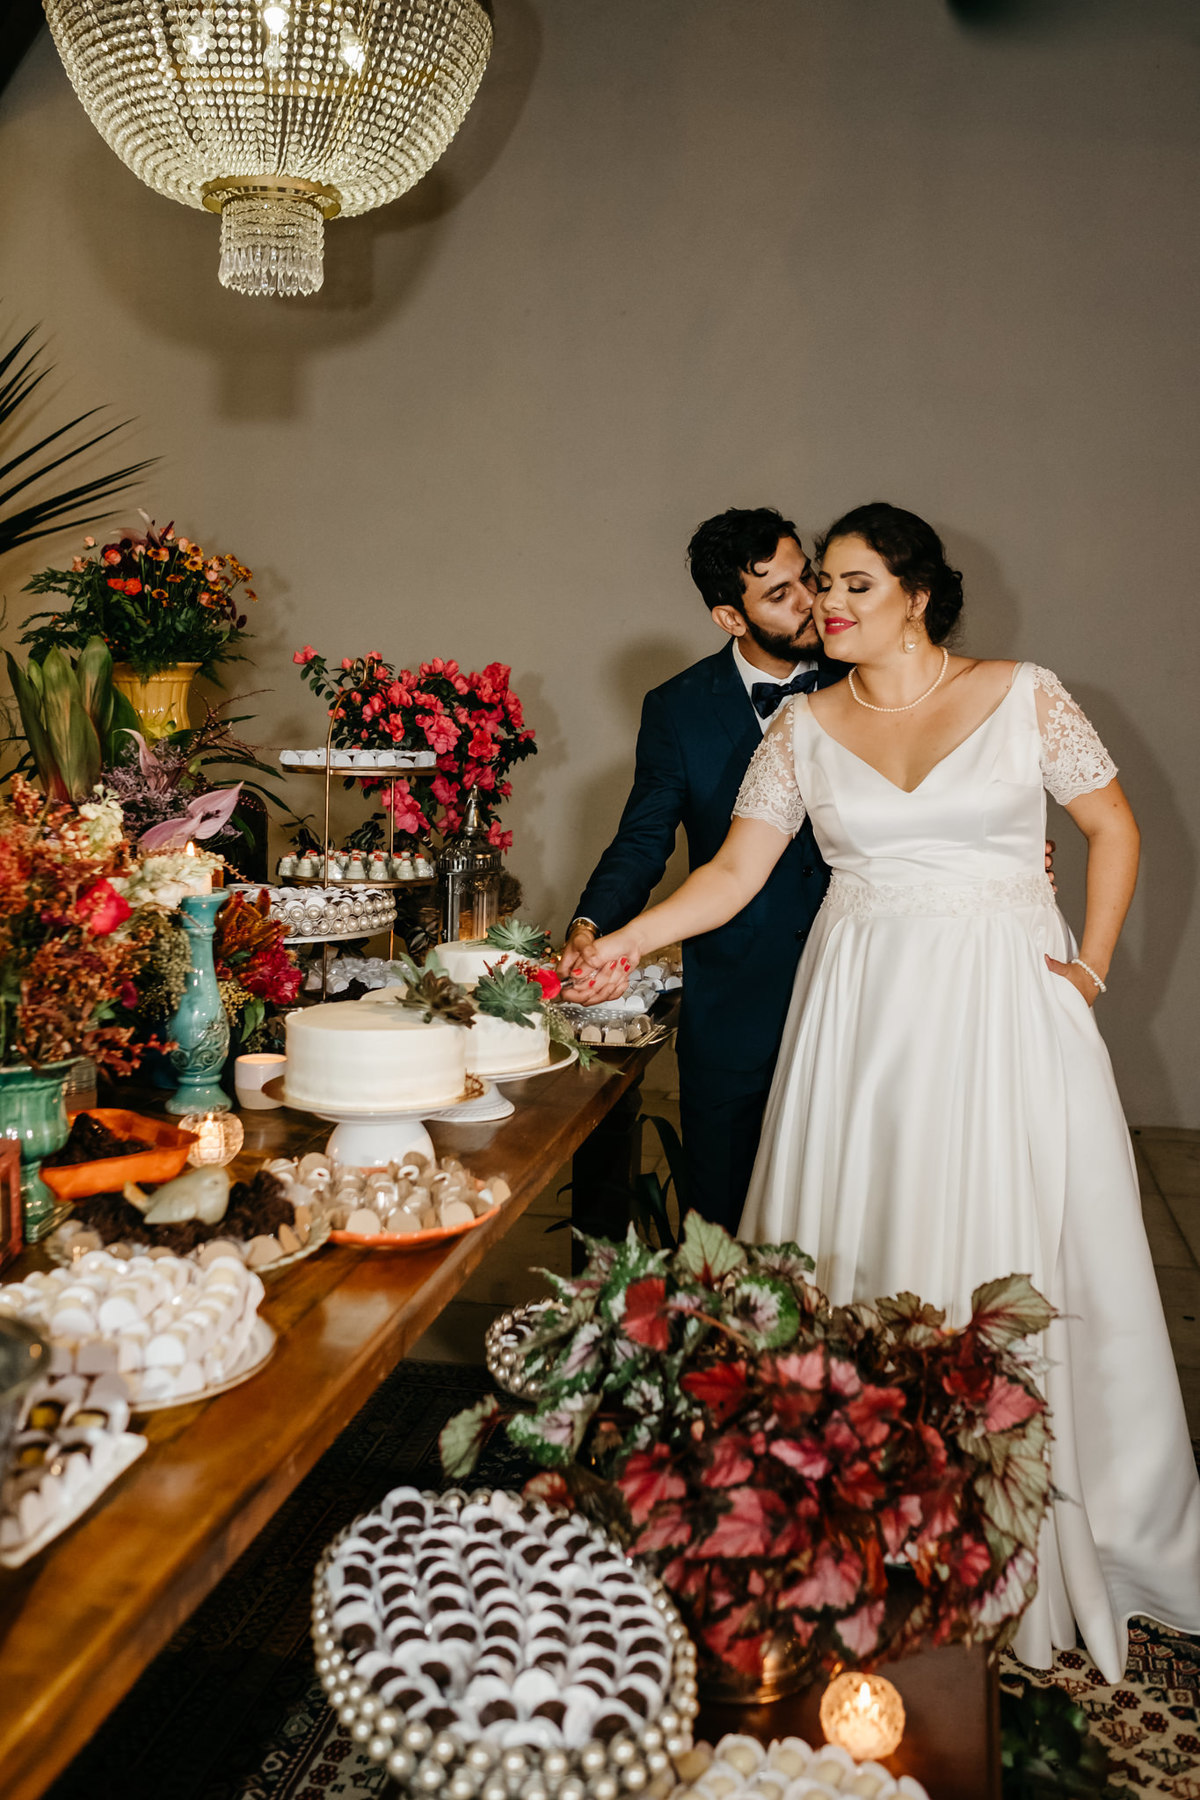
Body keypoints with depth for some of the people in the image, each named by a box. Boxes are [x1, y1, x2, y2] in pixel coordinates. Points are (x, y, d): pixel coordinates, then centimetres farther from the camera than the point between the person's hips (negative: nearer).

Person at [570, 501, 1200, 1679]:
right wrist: (624, 941, -10)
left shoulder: (1023, 697, 1)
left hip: (1006, 1009, -1)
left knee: (1017, 1253, 3)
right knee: (861, 1250, 3)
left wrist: (1091, 965, 1)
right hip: (864, 1014, 2)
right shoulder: (804, 728, 5)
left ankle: (1031, 1539, 23)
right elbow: (735, 871, 1)